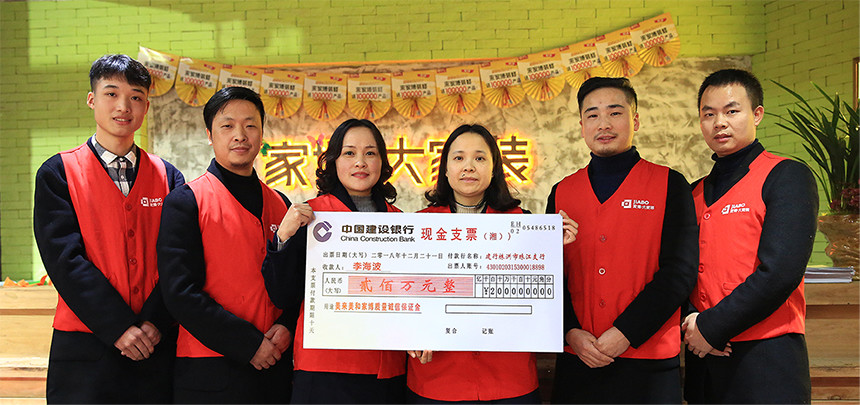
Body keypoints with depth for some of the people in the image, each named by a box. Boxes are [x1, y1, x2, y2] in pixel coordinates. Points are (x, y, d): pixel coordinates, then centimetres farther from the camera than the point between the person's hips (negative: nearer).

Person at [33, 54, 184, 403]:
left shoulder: (168, 177, 7)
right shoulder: (58, 173, 2)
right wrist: (118, 327, -14)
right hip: (85, 350, -1)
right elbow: (63, 257, -8)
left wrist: (154, 323, -12)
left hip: (156, 347, 2)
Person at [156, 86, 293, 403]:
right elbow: (180, 292, -13)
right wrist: (248, 345, -15)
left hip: (275, 367, 5)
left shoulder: (280, 205, 9)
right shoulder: (185, 202, -6)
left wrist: (286, 327, -6)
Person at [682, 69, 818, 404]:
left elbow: (779, 273, -17)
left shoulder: (788, 177, -6)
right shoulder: (695, 194, 11)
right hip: (703, 357, 5)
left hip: (765, 358, -5)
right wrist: (691, 326, -8)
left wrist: (711, 328, -13)